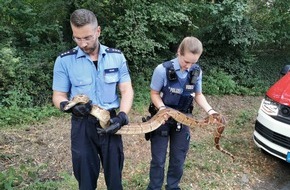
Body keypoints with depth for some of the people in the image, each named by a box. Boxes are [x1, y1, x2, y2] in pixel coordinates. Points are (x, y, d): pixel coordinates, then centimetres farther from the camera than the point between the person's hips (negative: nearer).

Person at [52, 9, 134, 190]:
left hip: (111, 122, 1)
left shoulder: (117, 56, -2)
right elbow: (58, 96, 0)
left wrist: (122, 116, -17)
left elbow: (127, 90, -1)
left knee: (114, 175, 16)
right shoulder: (64, 60, -6)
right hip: (83, 125, -1)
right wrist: (68, 105, -23)